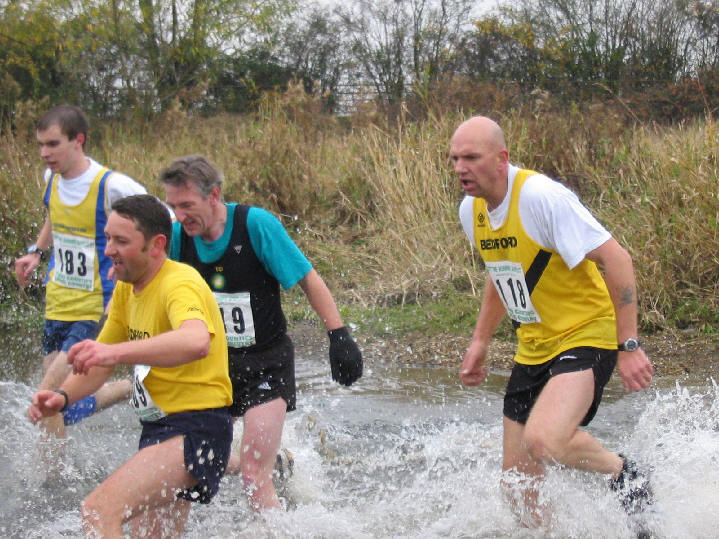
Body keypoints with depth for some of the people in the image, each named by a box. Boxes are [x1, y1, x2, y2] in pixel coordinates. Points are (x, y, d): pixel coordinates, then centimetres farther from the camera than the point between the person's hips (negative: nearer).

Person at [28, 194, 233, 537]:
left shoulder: (179, 284, -19)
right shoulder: (127, 289, 10)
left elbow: (197, 342, -42)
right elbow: (99, 361, 19)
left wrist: (116, 352, -52)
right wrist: (63, 397, -1)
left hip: (196, 429, -10)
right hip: (158, 429, 10)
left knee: (99, 509, -25)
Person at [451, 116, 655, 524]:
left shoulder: (541, 196, -20)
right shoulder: (471, 210, 5)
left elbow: (616, 260, -20)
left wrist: (629, 345, -22)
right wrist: (480, 341, 20)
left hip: (585, 338, -8)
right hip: (533, 350, 8)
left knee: (544, 441, -31)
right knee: (518, 487, 5)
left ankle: (623, 471, -2)